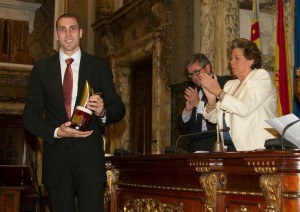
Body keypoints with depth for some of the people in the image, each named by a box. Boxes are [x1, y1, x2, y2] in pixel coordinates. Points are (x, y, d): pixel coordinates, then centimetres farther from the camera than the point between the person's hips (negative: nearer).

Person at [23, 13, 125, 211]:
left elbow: (119, 108, 8)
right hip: (56, 156, 1)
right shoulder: (42, 67, 8)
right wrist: (56, 132, -13)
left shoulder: (99, 66, 6)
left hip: (90, 155, -1)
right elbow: (30, 114, 6)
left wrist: (103, 112, -16)